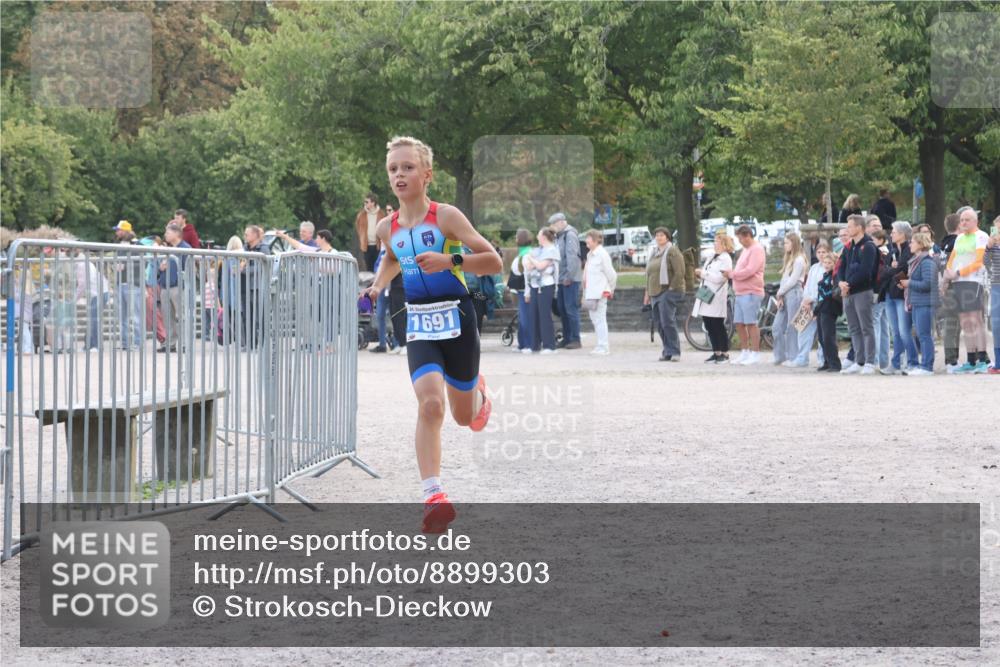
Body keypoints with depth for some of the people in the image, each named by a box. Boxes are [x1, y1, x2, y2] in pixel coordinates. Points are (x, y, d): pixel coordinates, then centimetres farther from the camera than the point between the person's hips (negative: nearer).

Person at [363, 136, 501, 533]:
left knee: (464, 416, 13)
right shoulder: (387, 227, 3)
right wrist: (378, 286, 12)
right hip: (418, 323, 2)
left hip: (455, 317, -2)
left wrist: (449, 261, -28)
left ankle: (477, 391, 52)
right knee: (429, 403, -22)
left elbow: (494, 262, -15)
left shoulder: (445, 217, -11)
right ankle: (433, 496, -24)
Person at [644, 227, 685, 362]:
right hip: (655, 293, 8)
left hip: (668, 291, -8)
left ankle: (674, 351, -12)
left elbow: (679, 272, -14)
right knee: (659, 323, 6)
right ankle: (667, 351, 11)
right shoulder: (654, 253, 19)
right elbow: (649, 273, 25)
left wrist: (672, 288, -16)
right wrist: (648, 292, 21)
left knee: (667, 322, -15)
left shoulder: (672, 251, -6)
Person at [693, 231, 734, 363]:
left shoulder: (726, 259, -9)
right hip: (706, 296, 8)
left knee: (719, 326, -2)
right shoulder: (711, 257, 16)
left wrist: (703, 273, -14)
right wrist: (699, 273, 2)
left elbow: (719, 278, -19)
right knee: (709, 327, 8)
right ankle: (716, 352, 15)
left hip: (717, 298, -8)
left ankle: (724, 353, 5)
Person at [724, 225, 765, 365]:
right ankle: (744, 353, 18)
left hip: (751, 292, -10)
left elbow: (750, 270, -19)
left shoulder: (756, 249, -10)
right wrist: (732, 274, 6)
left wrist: (732, 274, -10)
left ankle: (755, 354, -3)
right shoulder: (746, 249, 21)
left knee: (751, 323, -7)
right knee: (739, 324, 10)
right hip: (740, 292, 10)